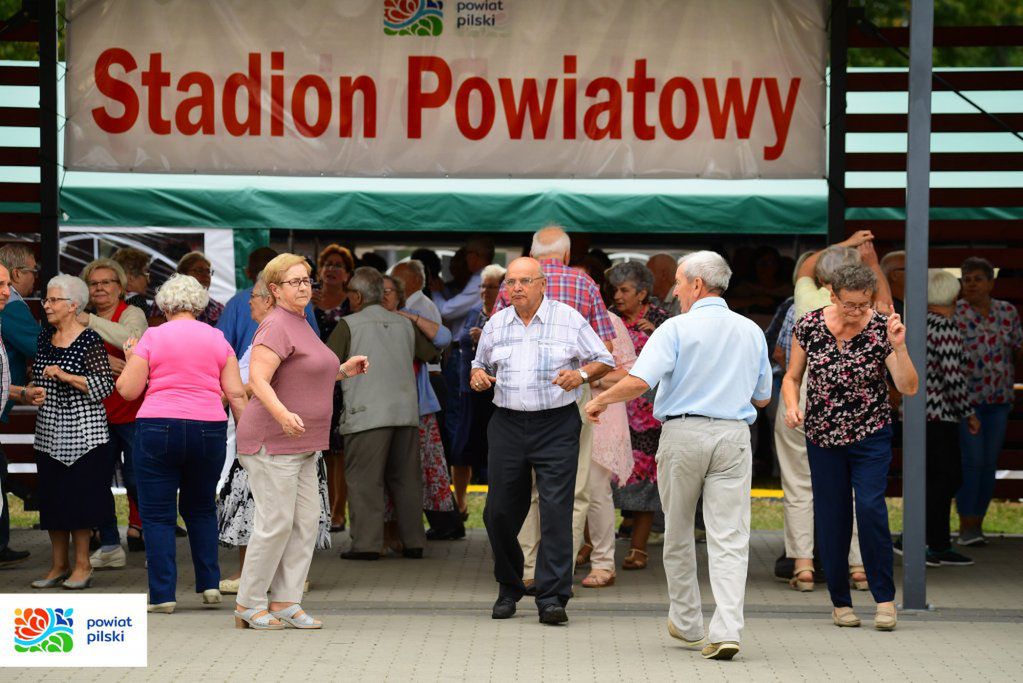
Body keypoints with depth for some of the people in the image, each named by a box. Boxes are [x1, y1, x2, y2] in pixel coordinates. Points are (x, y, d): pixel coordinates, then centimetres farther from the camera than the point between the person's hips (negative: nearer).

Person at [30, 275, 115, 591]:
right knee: (50, 497, 7)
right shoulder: (45, 336, 11)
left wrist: (65, 376, -22)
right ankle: (59, 565, 15)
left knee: (80, 496, -3)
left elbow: (105, 387, -16)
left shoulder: (89, 340, -10)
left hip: (83, 431, -7)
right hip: (49, 431, 7)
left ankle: (82, 565, 6)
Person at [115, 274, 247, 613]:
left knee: (158, 515, 3)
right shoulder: (217, 339, 7)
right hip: (209, 430, 3)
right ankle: (210, 583, 14)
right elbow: (236, 393, 4)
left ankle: (163, 594, 0)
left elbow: (128, 390, -2)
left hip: (158, 430, -3)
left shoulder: (153, 337, -1)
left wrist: (130, 358, 15)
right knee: (201, 509, 20)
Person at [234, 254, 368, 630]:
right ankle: (248, 604, 2)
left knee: (306, 521, 6)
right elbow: (258, 380, -26)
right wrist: (283, 414, -41)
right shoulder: (276, 326, -15)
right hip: (272, 441, -10)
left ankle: (285, 602, 10)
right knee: (276, 522, -8)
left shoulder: (300, 325, 16)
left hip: (299, 444, 10)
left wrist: (342, 370, 18)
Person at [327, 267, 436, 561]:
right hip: (406, 411, 5)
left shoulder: (349, 325, -2)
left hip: (368, 413, -5)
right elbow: (433, 354, 22)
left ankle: (367, 543, -7)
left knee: (364, 480, -2)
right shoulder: (404, 324, 13)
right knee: (405, 478, 11)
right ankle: (413, 542, 12)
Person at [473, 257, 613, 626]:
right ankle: (509, 588, 23)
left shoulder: (569, 319, 1)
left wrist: (581, 374, -13)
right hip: (507, 425, 4)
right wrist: (477, 376, 3)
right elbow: (481, 364, 26)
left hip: (556, 425, -4)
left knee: (556, 509, -11)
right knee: (500, 511, 3)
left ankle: (552, 598, -10)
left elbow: (604, 361, 7)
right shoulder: (496, 325, 12)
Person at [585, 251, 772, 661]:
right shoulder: (751, 332, 8)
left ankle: (687, 624, 25)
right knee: (729, 539, -2)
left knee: (678, 535, 15)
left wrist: (601, 401, 0)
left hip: (683, 433, -2)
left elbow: (639, 382, -17)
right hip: (733, 436, 2)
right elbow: (762, 398, 17)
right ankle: (726, 631, -16)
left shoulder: (677, 329, -7)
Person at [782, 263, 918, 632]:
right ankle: (840, 601, 19)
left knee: (871, 508, -18)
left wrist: (898, 346, -28)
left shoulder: (880, 330, -10)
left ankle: (885, 597, -6)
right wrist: (792, 405, -14)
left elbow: (908, 387, -15)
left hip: (871, 435, -2)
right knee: (831, 518, 4)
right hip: (823, 436, 2)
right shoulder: (809, 325, -5)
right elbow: (792, 377, 6)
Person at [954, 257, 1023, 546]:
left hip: (999, 400, 4)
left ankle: (977, 523, 13)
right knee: (972, 460, -12)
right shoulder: (953, 314, -6)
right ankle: (965, 526, -7)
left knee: (989, 462, 4)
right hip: (967, 399, -4)